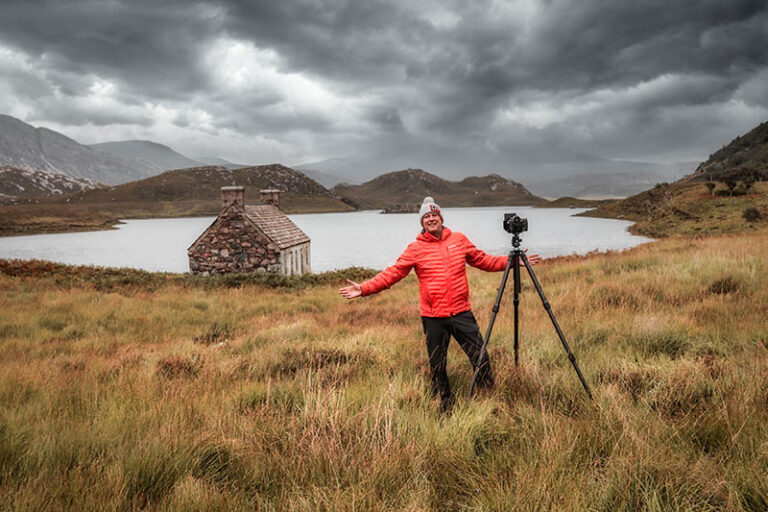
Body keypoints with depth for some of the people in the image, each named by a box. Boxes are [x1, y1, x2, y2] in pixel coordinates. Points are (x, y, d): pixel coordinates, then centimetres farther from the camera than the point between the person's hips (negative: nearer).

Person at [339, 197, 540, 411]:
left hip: (462, 313, 2)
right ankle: (445, 406, 27)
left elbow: (483, 260, 17)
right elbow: (392, 273, -4)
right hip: (433, 318, -1)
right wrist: (364, 288, -14)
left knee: (480, 357, 3)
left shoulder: (459, 239, 7)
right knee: (437, 365, 8)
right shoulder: (415, 248, -1)